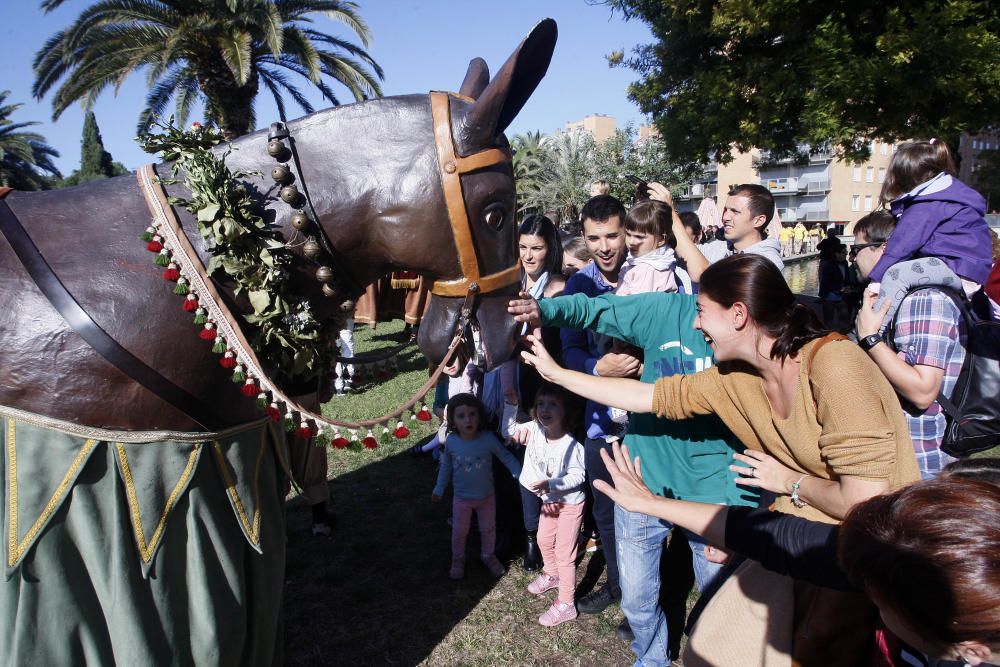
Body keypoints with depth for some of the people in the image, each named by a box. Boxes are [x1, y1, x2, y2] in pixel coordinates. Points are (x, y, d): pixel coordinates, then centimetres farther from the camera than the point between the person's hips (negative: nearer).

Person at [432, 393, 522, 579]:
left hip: (487, 496, 0)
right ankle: (458, 559, 44)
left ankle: (488, 555, 47)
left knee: (488, 529, 21)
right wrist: (439, 489, 6)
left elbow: (506, 457, -11)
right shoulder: (451, 442, -18)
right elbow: (446, 466, -1)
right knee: (459, 531, 17)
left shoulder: (488, 439, -24)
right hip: (462, 498, 0)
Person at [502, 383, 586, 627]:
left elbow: (577, 476, -25)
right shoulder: (535, 430, -15)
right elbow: (508, 431, -3)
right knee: (544, 541, 27)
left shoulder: (571, 445, -32)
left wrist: (550, 484, -36)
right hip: (548, 500, 7)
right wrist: (510, 406, -15)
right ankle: (552, 575, 55)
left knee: (564, 553, 1)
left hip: (570, 503, -7)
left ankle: (566, 604, 18)